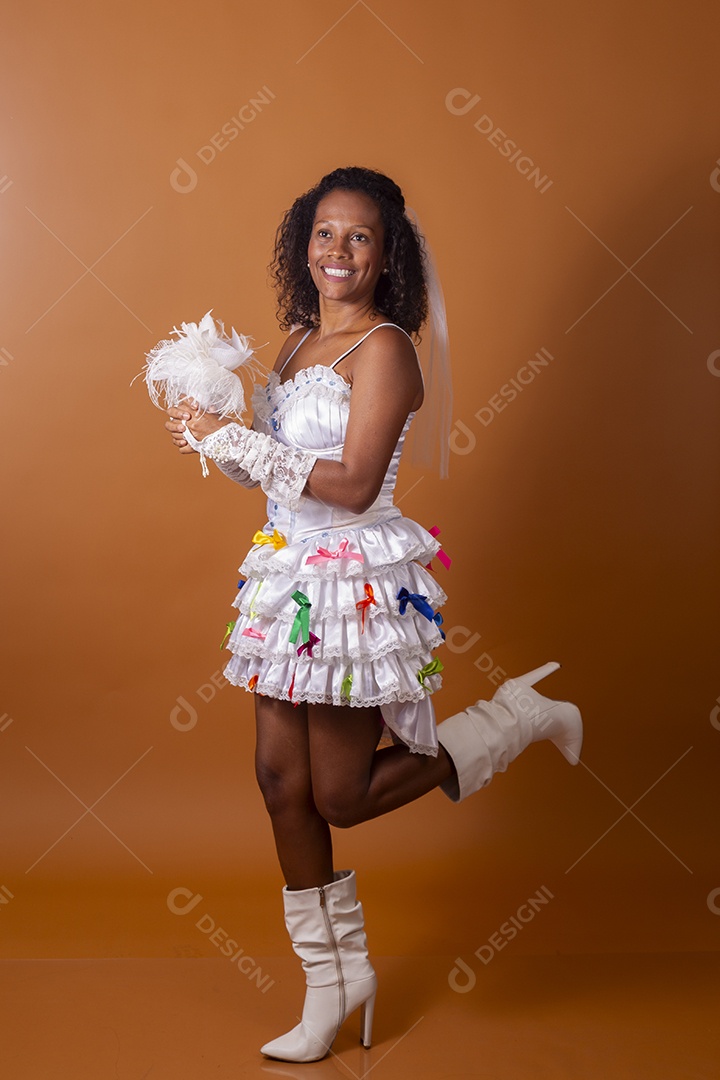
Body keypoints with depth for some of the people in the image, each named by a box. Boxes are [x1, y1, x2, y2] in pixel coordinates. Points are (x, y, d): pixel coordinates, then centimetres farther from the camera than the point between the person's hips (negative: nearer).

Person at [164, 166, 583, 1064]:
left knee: (341, 798, 2)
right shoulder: (296, 340, 11)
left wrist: (230, 439, -19)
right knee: (282, 780, 9)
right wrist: (210, 434, -2)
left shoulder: (384, 347, -13)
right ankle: (334, 982, 26)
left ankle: (520, 717, 19)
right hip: (289, 575, 8)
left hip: (357, 582, -8)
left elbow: (352, 485, -22)